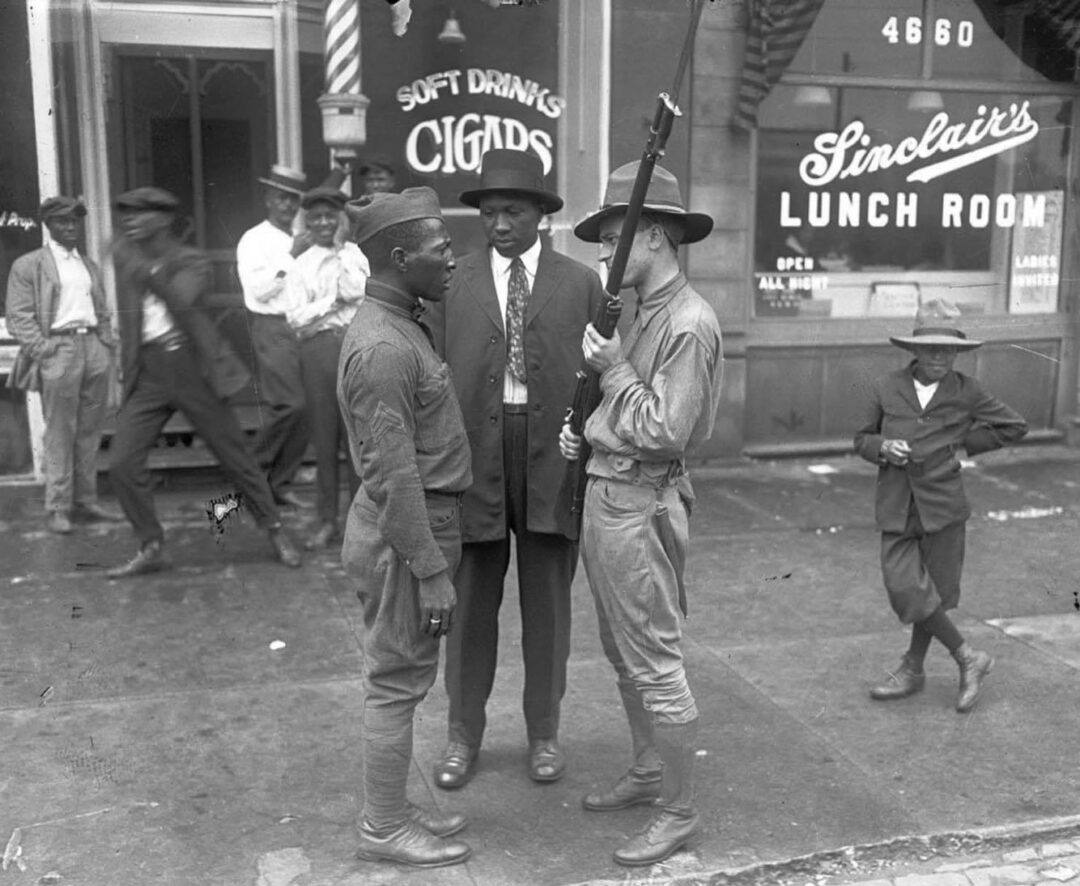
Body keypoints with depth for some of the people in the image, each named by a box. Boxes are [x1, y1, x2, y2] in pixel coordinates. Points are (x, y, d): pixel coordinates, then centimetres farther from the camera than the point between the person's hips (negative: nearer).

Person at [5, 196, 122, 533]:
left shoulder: (90, 267, 20)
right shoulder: (28, 265, 2)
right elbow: (19, 316, -4)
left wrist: (108, 345, 8)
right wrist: (41, 351, -13)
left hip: (94, 349, 5)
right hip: (59, 350, -5)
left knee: (90, 431, 7)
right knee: (59, 434, -4)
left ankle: (85, 501, 15)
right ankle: (57, 509, 2)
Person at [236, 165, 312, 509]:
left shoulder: (301, 244, 18)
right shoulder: (255, 240, 0)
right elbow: (258, 288, -13)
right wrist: (291, 256, -13)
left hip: (302, 327, 7)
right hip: (272, 328, -7)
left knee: (304, 409, 4)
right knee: (289, 403, -18)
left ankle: (280, 484, 15)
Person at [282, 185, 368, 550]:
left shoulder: (357, 255, 7)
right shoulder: (300, 266, 10)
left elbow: (355, 291, -12)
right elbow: (295, 317, 0)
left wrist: (341, 250, -3)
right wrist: (335, 299, -4)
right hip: (317, 347, 1)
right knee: (324, 436, 6)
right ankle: (327, 520, 14)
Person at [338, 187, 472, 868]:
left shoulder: (403, 326, 10)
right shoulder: (382, 347, -22)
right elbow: (395, 476, -24)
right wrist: (431, 573, -21)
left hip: (425, 522, 10)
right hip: (403, 534, -10)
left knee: (405, 678, 18)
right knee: (397, 682, 3)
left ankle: (394, 810, 31)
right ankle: (384, 828, 18)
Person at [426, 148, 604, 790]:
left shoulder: (581, 283, 3)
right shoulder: (453, 283, 4)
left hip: (553, 455, 0)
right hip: (473, 453, 0)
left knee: (549, 604, 11)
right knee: (471, 603, 10)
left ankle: (544, 731, 29)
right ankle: (464, 733, 26)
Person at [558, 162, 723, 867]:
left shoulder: (690, 323, -18)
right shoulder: (644, 312, 10)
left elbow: (666, 434, -20)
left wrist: (613, 369, -16)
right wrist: (587, 431, 5)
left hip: (640, 507, -10)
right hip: (605, 492, 10)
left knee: (654, 664, 1)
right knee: (624, 652, 21)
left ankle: (680, 811, 17)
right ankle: (649, 772, 38)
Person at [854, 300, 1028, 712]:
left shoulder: (966, 392, -2)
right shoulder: (886, 388, 0)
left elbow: (1014, 427, 9)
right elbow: (862, 439, 10)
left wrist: (962, 442, 1)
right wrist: (882, 448, -11)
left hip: (942, 504, -1)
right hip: (896, 505, 1)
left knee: (934, 590, 5)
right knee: (904, 587, -7)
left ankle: (913, 668, 26)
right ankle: (968, 658, 12)